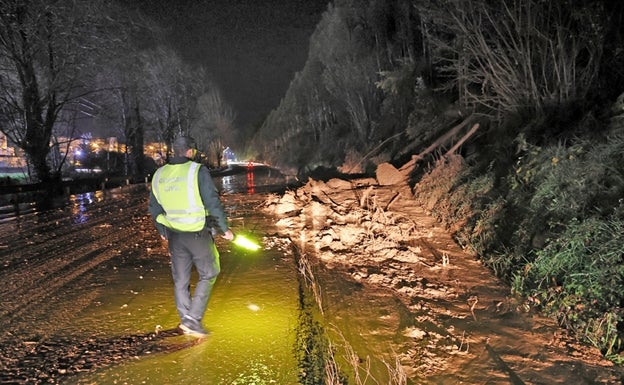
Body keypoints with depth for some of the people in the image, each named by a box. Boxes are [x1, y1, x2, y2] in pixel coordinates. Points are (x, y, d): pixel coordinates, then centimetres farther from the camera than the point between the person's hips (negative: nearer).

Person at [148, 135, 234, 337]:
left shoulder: (159, 175, 4)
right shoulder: (198, 171, -14)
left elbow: (154, 208, 12)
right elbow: (213, 203, -16)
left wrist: (162, 231, 26)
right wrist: (225, 229, -5)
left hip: (174, 235, 5)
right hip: (198, 234, -5)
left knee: (180, 279, 16)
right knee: (208, 275, 12)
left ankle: (186, 320, 25)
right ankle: (193, 319, 6)